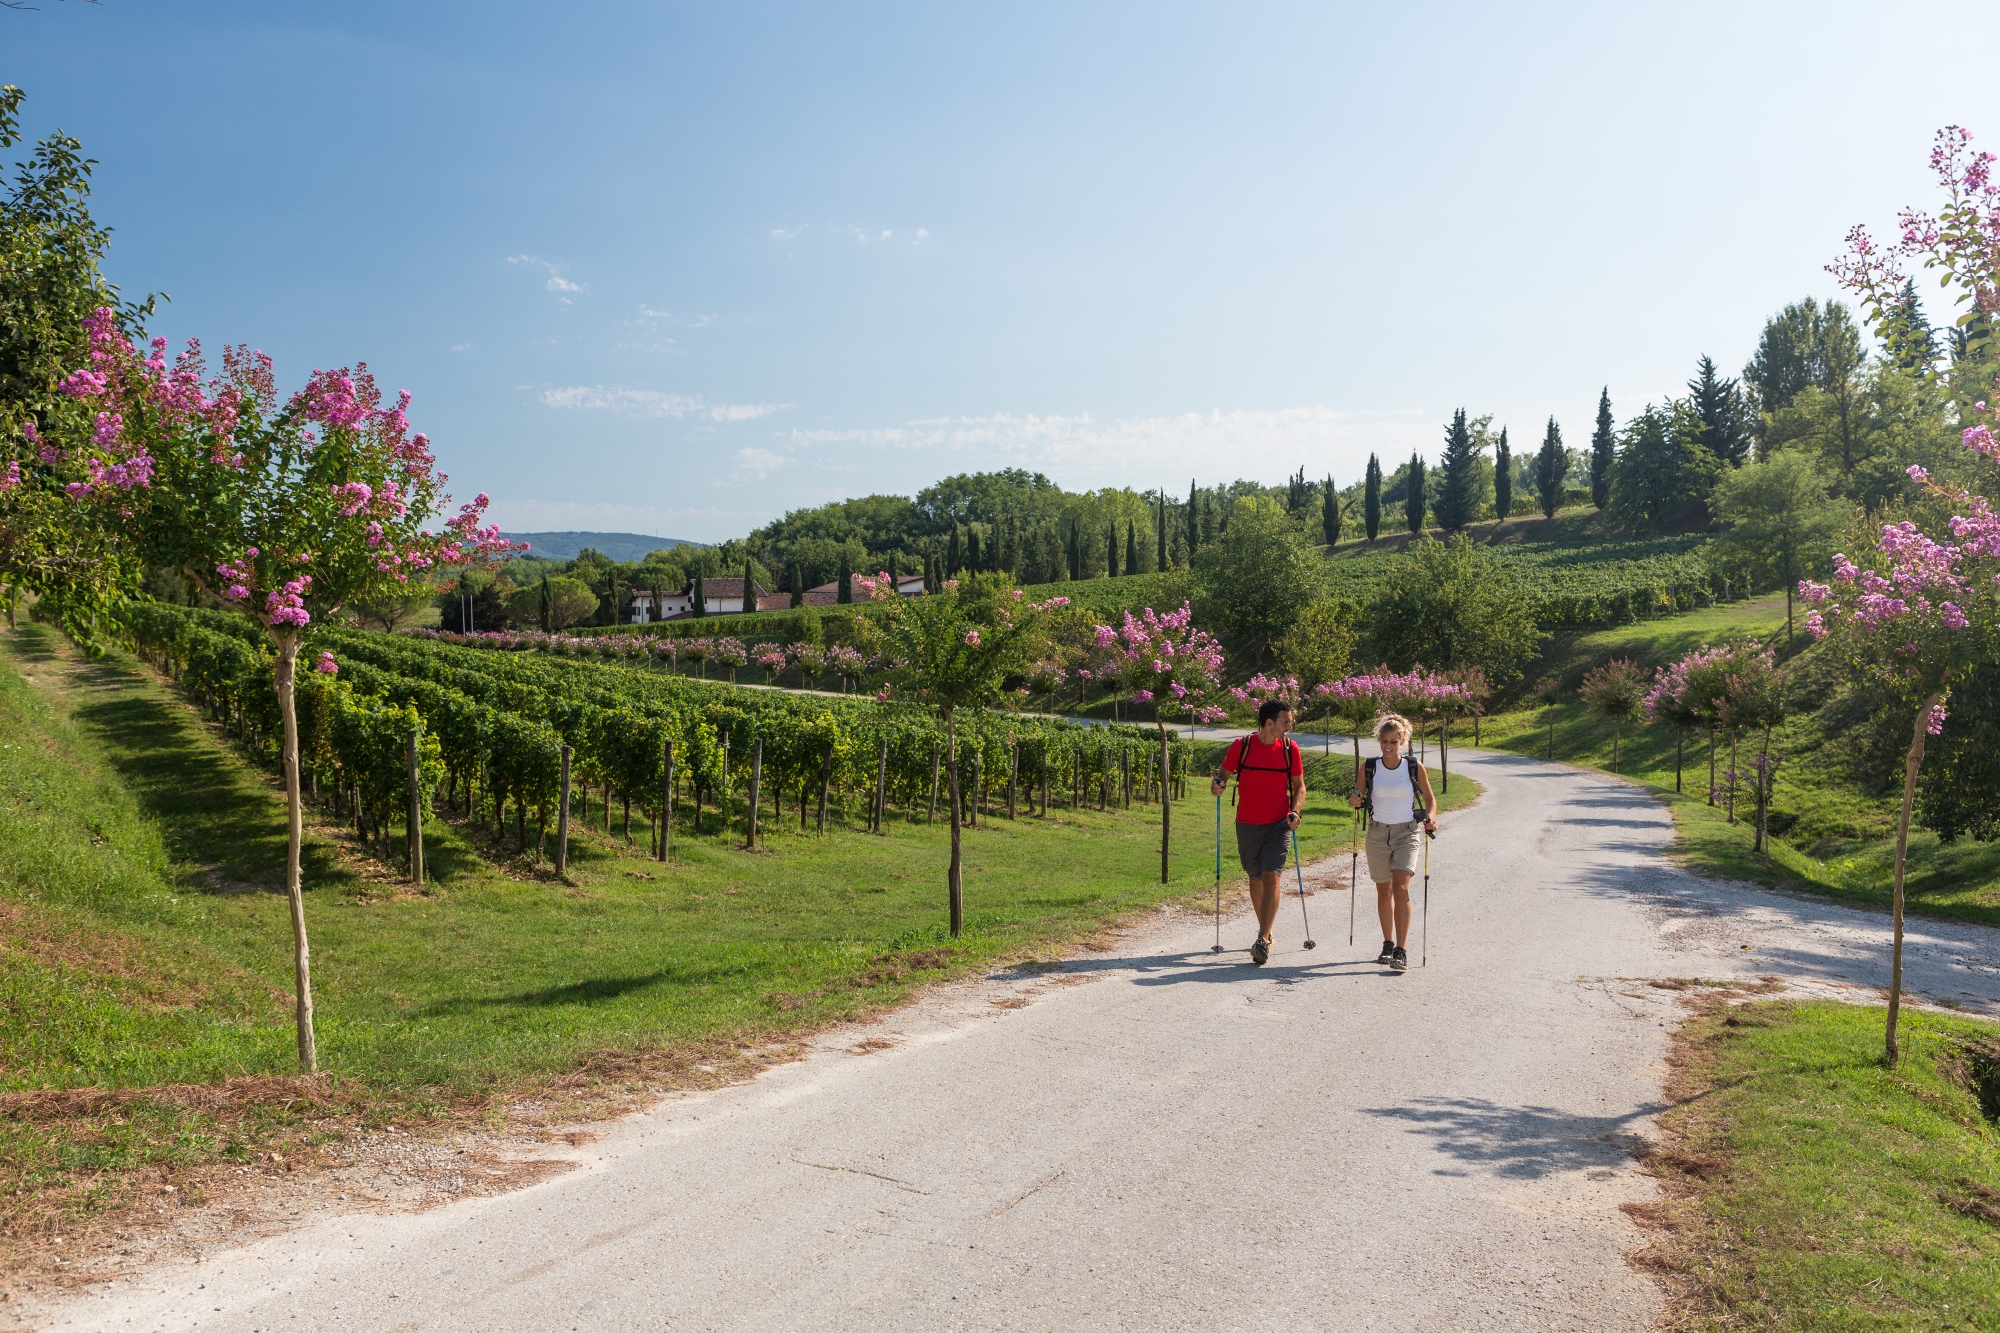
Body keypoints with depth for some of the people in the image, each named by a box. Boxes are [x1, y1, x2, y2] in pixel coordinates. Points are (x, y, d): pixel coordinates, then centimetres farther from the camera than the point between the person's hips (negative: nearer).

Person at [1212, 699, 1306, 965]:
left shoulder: (1290, 749, -1)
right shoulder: (1240, 746, -5)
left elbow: (1299, 786, 7)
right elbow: (1225, 774, 5)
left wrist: (1295, 811, -9)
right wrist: (1218, 784, -18)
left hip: (1279, 824, -1)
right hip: (1247, 824, 1)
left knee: (1271, 877, -13)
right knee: (1256, 878, 13)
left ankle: (1263, 941, -16)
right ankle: (1265, 931, 32)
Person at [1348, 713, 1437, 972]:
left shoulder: (1415, 768, -4)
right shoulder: (1369, 768, -1)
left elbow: (1430, 798, 7)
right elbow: (1356, 799, 7)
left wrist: (1430, 818, -12)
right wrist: (1355, 801, -17)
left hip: (1407, 834, -2)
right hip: (1378, 834, 2)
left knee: (1400, 889, -16)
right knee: (1383, 891, 12)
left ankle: (1401, 951, -13)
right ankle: (1388, 944, 28)